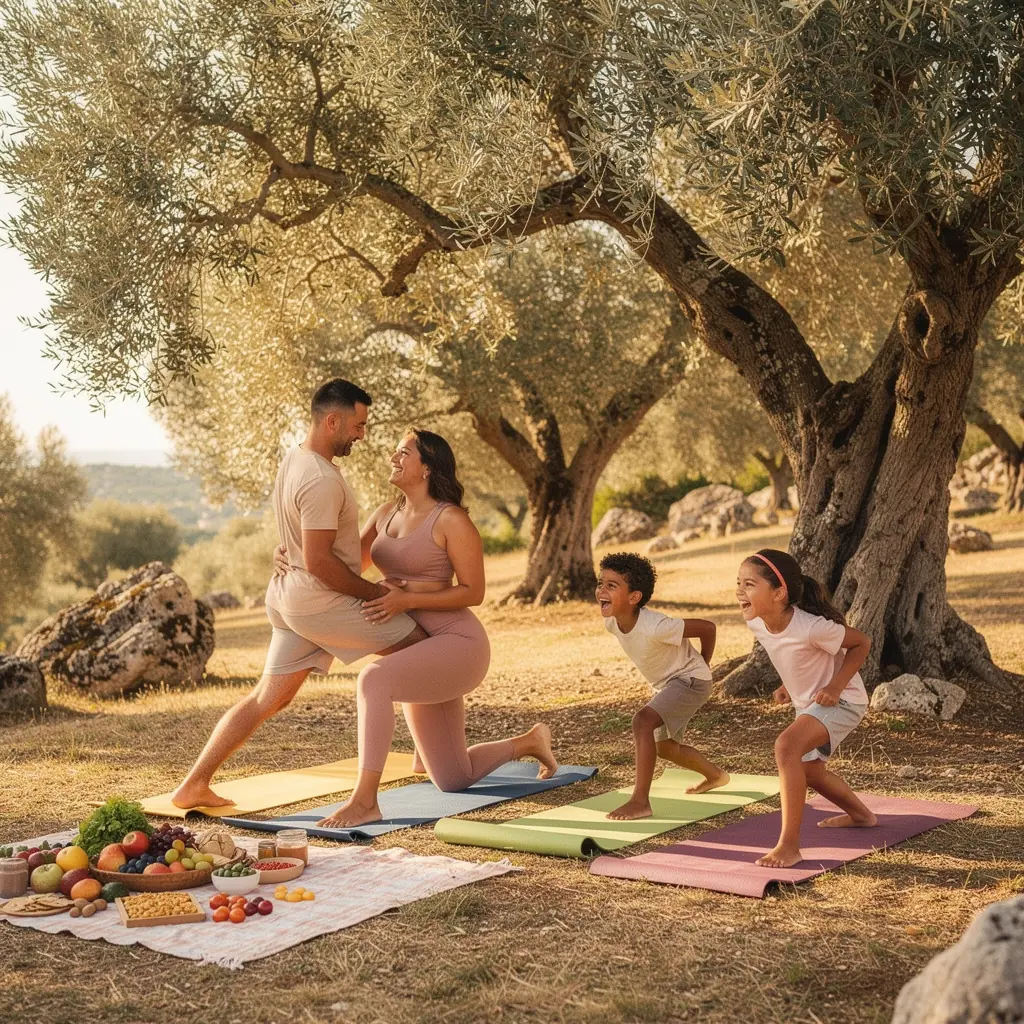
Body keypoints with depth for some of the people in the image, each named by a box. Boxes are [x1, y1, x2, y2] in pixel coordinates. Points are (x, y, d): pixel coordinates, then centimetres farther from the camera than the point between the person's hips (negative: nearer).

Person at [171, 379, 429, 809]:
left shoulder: (293, 459, 10)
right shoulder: (322, 481, -22)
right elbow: (318, 562, -24)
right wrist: (374, 592, -15)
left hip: (290, 597, 9)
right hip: (321, 601, -9)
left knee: (267, 698, 12)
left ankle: (193, 785, 9)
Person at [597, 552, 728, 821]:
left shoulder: (655, 627, -36)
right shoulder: (611, 622, -14)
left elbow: (707, 627, -24)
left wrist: (702, 665, -8)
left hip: (690, 680, -9)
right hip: (666, 683, 9)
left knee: (642, 721, -28)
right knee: (664, 746, 23)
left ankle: (640, 801, -24)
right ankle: (716, 776, 50)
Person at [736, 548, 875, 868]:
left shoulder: (812, 627, -35)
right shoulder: (757, 624, -14)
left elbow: (861, 642, -18)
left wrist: (835, 686, -25)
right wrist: (790, 685, 2)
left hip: (841, 701, -9)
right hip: (807, 703, 9)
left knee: (786, 747, -31)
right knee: (807, 769, 25)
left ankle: (788, 846, -26)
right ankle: (861, 814, 54)